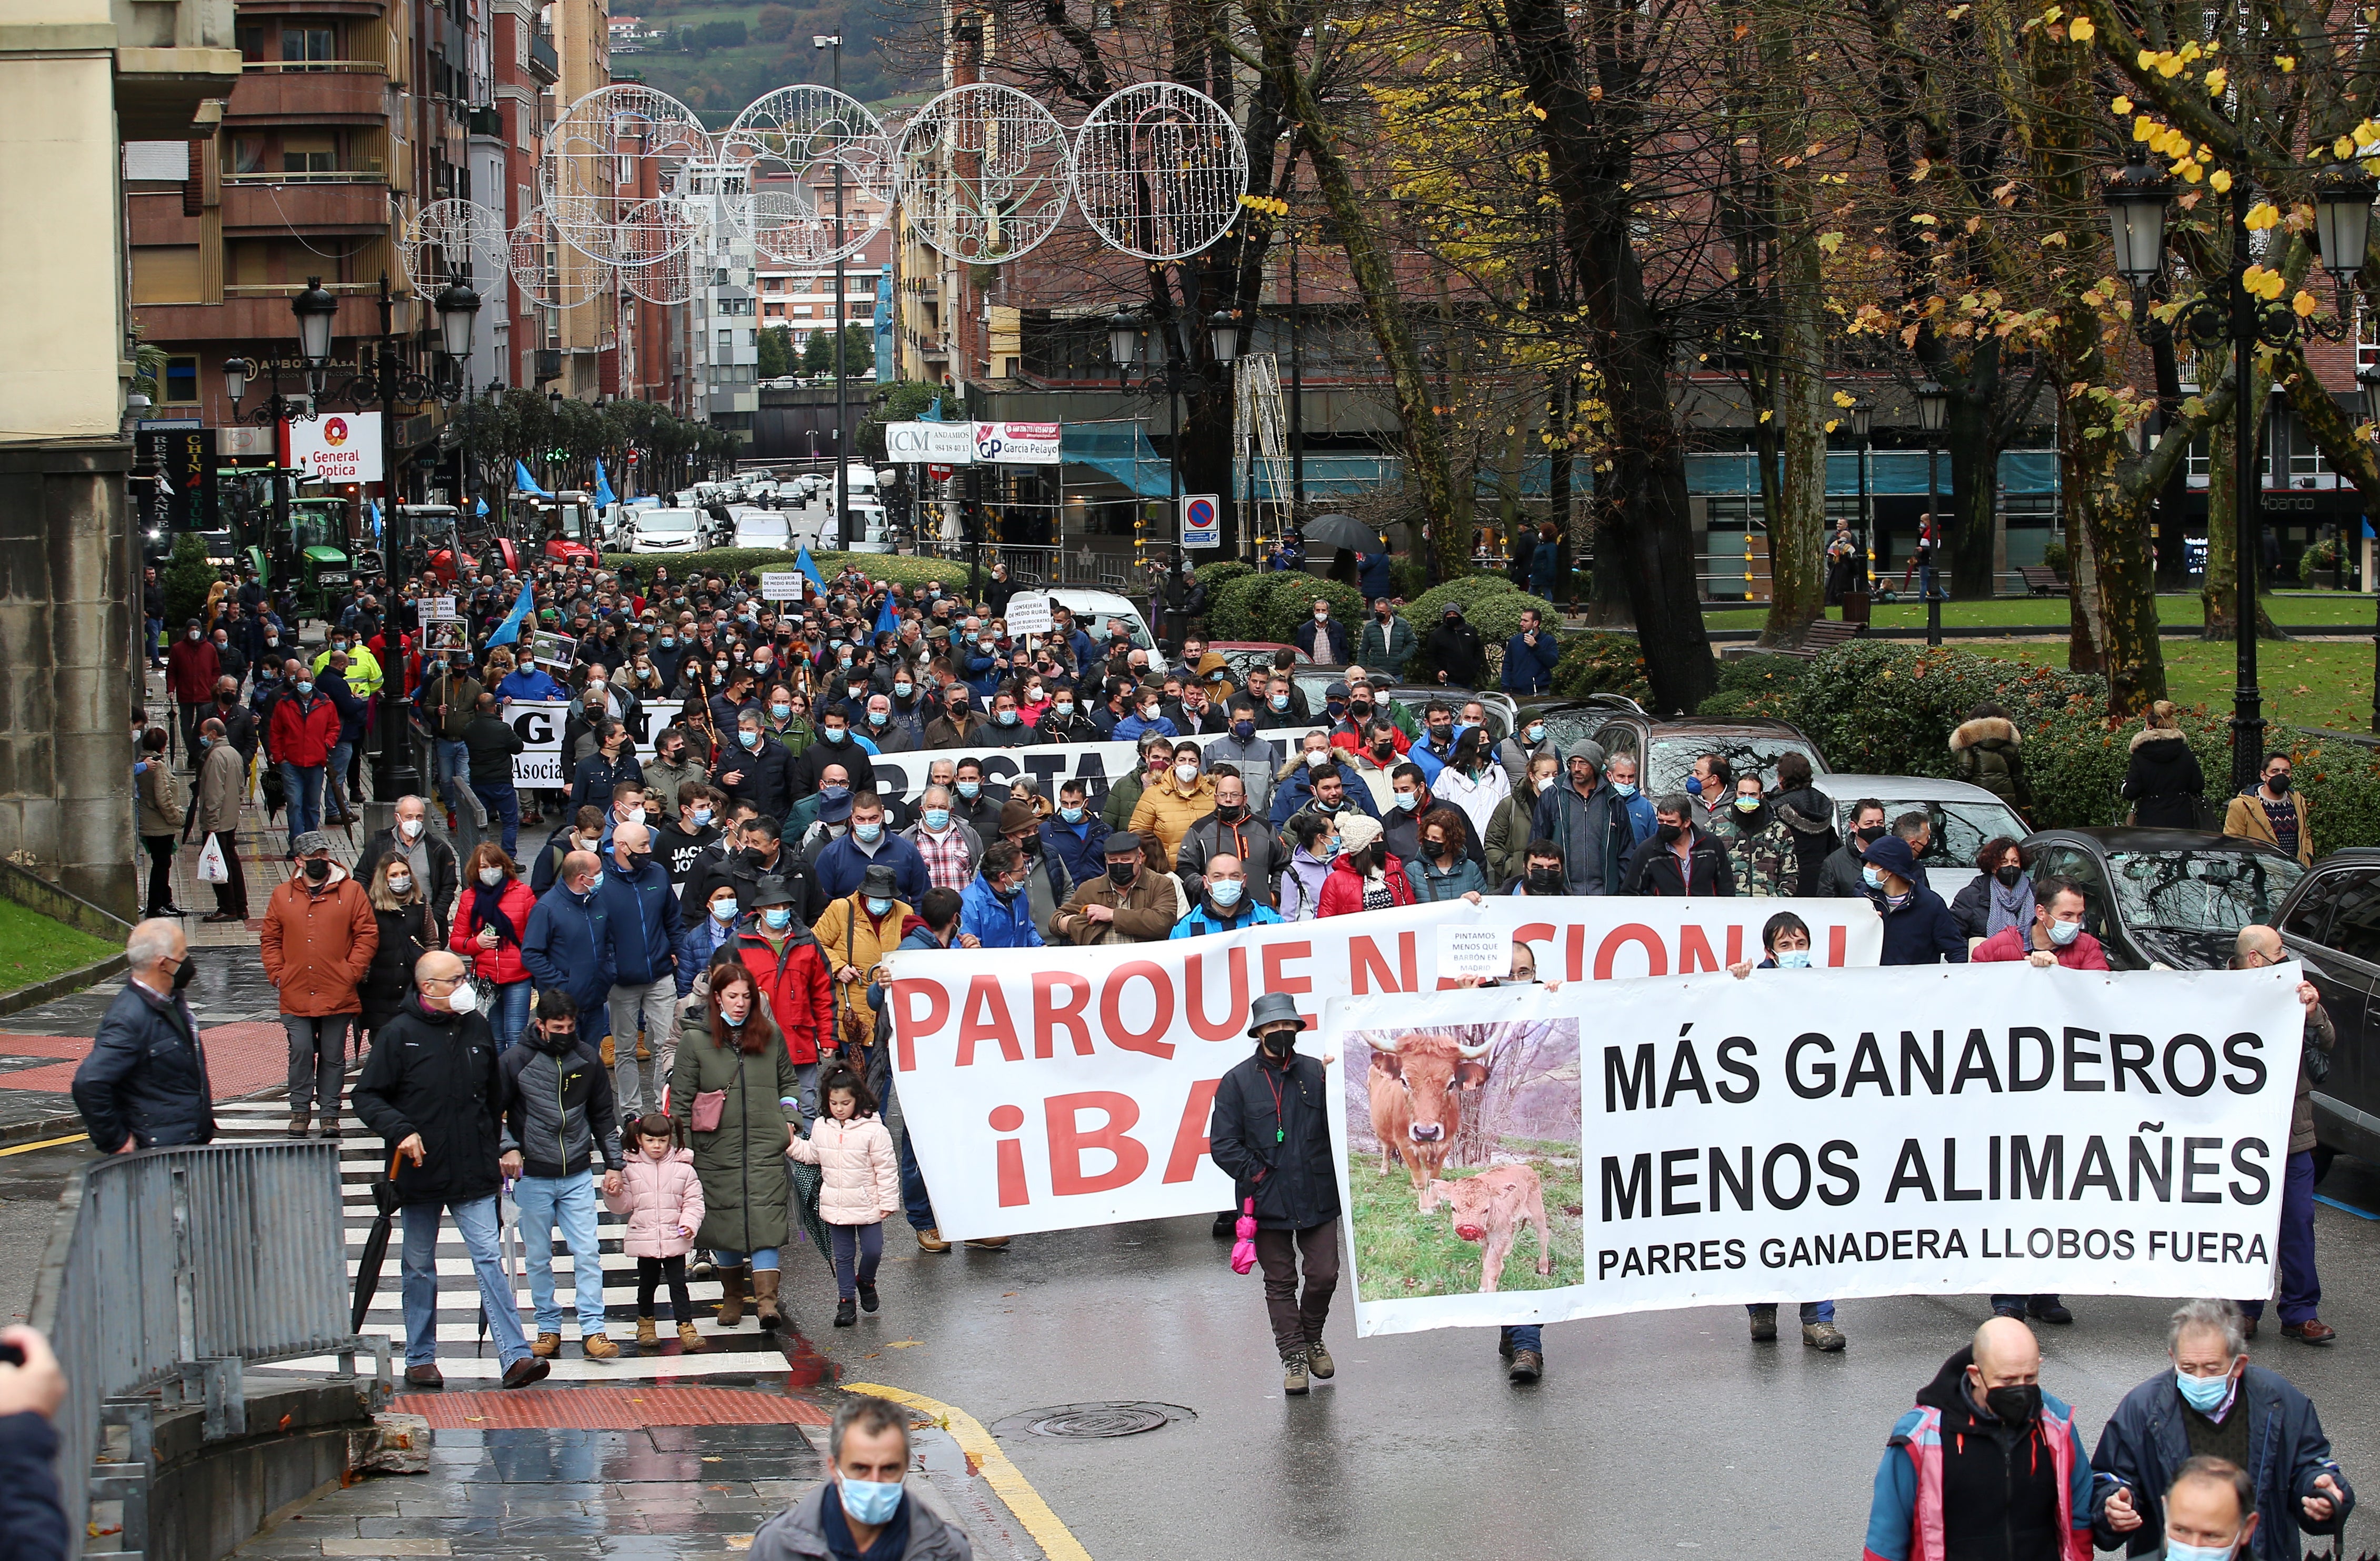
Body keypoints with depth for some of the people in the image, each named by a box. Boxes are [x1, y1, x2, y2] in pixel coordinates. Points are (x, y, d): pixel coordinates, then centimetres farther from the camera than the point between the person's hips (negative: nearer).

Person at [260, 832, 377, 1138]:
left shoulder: (351, 891, 3)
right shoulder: (283, 895, 9)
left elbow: (367, 934, 3)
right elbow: (270, 939, 13)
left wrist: (353, 971, -5)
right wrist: (277, 974, 1)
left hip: (338, 995, -1)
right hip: (296, 995, 1)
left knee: (333, 1056, 5)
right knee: (300, 1052, -4)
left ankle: (330, 1114, 13)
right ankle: (300, 1110, 7)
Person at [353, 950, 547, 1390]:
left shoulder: (477, 1028, 5)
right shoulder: (400, 1035, -8)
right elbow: (367, 1096, -6)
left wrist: (494, 1146, 18)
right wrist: (400, 1131, -21)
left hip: (474, 1173, 2)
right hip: (420, 1171, -2)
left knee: (489, 1260, -6)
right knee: (420, 1268, 11)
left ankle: (515, 1355, -12)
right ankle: (420, 1359, 22)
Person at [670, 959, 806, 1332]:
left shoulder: (770, 1035, 8)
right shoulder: (695, 1039, 0)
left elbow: (789, 1081, 20)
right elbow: (680, 1098, 3)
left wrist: (789, 1119, 7)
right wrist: (682, 1145, -1)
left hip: (766, 1146, 0)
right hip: (716, 1147, 0)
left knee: (764, 1217, -11)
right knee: (724, 1218, 4)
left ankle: (767, 1299, -17)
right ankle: (732, 1297, 20)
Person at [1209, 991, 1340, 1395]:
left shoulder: (1316, 1074, 7)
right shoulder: (1238, 1081, 1)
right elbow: (1222, 1144, 0)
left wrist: (1333, 1174, 1)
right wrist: (1256, 1176, -7)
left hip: (1317, 1198, 1)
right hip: (1268, 1202, -1)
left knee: (1324, 1275, 1)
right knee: (1280, 1283, 4)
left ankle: (1312, 1337, 27)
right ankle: (1293, 1356, 12)